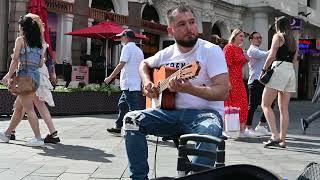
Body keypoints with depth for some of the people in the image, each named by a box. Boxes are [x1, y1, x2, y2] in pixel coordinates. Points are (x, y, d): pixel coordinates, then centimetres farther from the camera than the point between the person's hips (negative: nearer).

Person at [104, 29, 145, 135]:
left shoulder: (127, 47, -8)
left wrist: (110, 77, -11)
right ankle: (119, 127, 24)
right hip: (137, 84, 10)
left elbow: (121, 64, -16)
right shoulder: (138, 50, 19)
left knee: (134, 109, -9)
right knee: (122, 104, 18)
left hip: (130, 85, -10)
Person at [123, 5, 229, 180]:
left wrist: (189, 89, -31)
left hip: (204, 112, -5)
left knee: (207, 134, -40)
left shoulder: (211, 50, -7)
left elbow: (223, 91, -16)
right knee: (132, 119, -16)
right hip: (172, 112, 5)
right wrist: (146, 82, 6)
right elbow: (144, 64, 29)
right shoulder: (167, 53, 8)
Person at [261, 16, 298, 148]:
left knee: (265, 104, -5)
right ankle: (282, 140, 6)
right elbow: (294, 60, 19)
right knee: (284, 108, 8)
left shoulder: (278, 36, -1)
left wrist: (263, 70, -4)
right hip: (291, 71, 7)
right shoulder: (294, 40, 19)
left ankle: (275, 136, -16)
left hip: (279, 69, -7)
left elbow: (271, 56, -11)